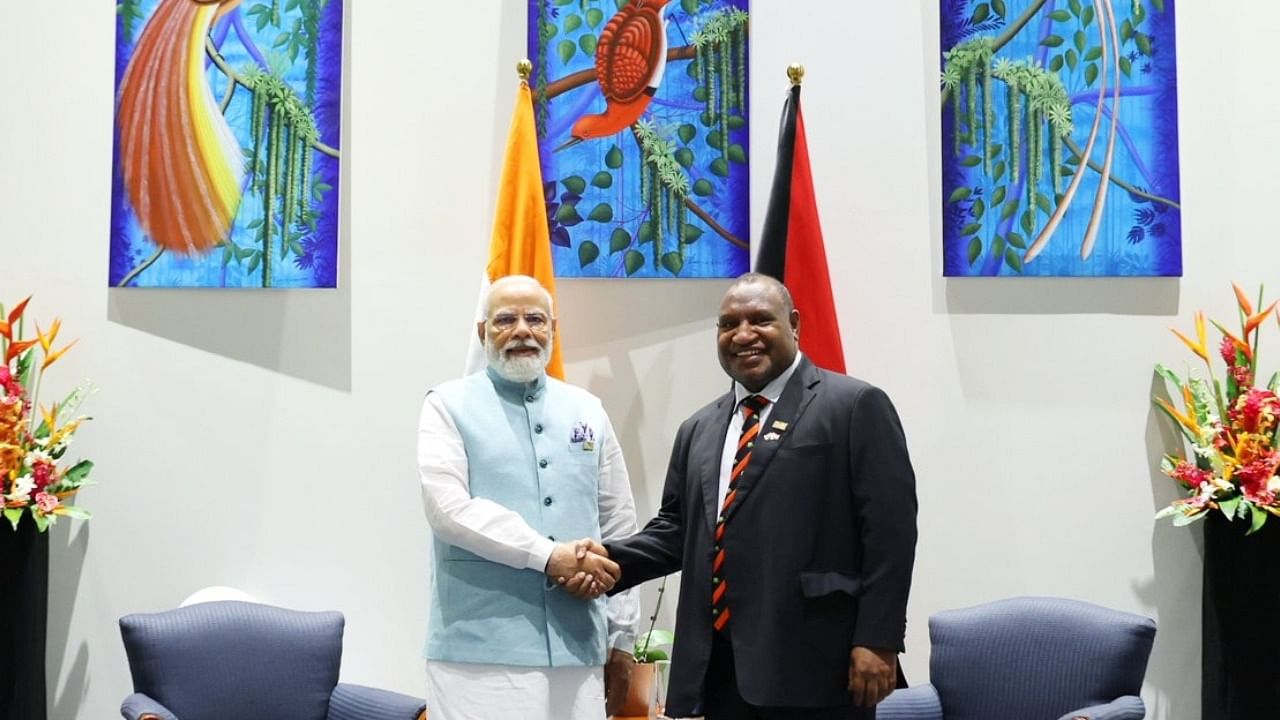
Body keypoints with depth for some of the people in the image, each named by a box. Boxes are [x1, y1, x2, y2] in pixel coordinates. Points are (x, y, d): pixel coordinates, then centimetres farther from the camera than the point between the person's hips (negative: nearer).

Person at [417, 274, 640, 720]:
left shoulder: (587, 411, 13)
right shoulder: (449, 407, 2)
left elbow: (619, 528, 13)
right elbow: (448, 507, -12)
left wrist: (621, 639, 11)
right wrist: (549, 556, -17)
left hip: (577, 648, 4)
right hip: (480, 651, -4)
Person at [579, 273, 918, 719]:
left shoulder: (855, 406, -2)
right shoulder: (699, 429, 18)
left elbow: (889, 530, -8)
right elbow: (678, 529, 20)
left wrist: (877, 640, -14)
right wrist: (612, 559, 2)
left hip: (814, 662, -6)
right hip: (721, 665, 6)